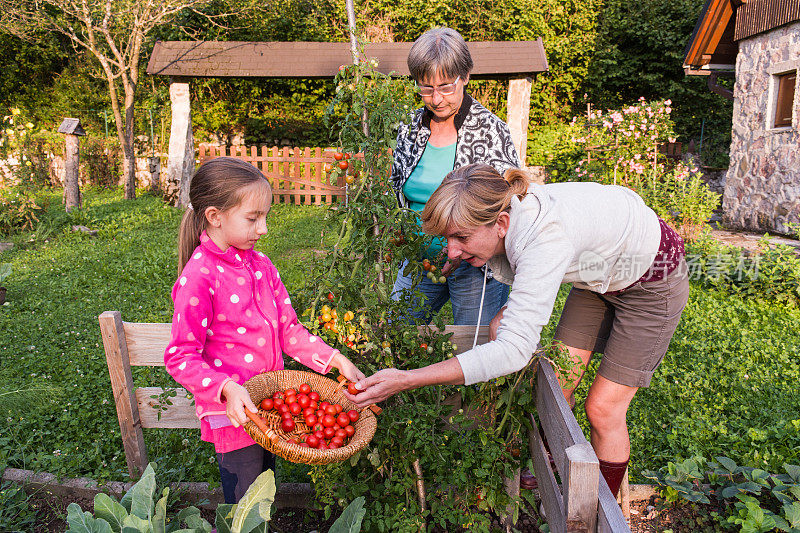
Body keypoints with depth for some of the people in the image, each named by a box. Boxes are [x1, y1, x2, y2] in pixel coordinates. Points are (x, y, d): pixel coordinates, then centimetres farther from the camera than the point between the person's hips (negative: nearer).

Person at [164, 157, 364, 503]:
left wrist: (335, 359, -3)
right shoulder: (199, 277, -19)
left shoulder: (259, 264, 3)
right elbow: (180, 357, -17)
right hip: (233, 411, -6)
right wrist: (227, 389, -30)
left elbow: (287, 328, 6)